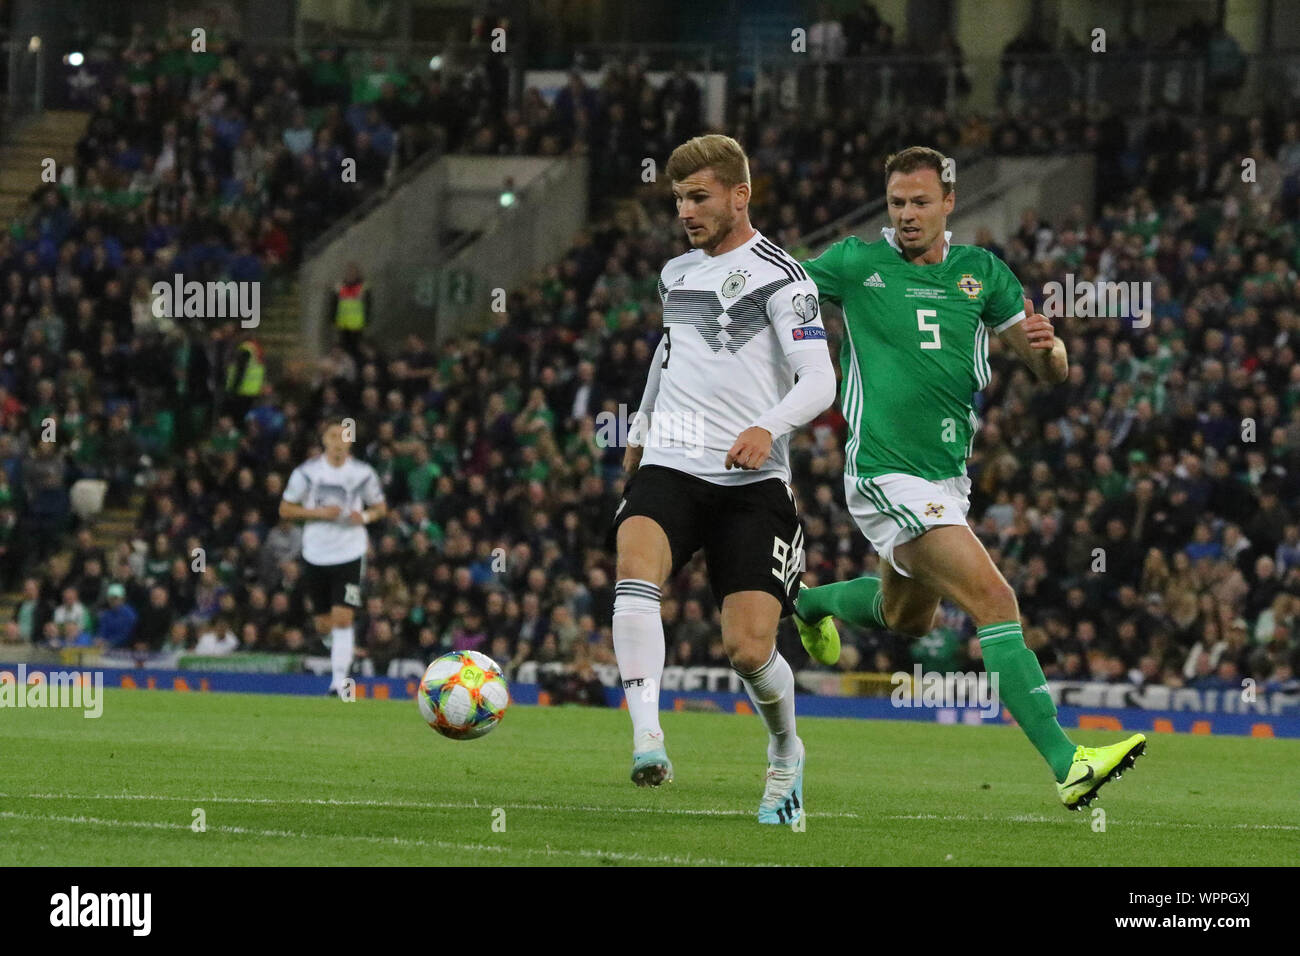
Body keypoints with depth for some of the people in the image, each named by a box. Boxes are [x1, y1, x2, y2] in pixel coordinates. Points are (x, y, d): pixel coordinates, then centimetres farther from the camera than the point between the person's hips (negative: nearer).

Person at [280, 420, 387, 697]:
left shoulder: (362, 473, -1)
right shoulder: (307, 472, -3)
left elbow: (380, 507, 12)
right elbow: (285, 509, 2)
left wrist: (364, 517, -11)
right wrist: (319, 512, -13)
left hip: (350, 554, -2)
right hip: (316, 556, 2)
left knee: (342, 619, -14)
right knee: (324, 623, 9)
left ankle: (339, 681, -13)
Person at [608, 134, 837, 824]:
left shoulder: (779, 278, -4)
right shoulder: (675, 274, 16)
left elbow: (819, 380, -13)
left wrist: (768, 427, -32)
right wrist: (639, 431, 45)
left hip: (752, 483, -4)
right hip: (669, 467, 4)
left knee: (748, 649, -10)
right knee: (636, 568, -30)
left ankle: (785, 750, 23)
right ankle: (646, 739, -40)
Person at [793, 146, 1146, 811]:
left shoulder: (981, 272, 5)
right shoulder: (857, 263, -6)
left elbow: (1052, 373, 5)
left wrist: (1044, 345, -17)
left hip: (948, 475, 7)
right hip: (887, 475, -7)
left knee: (908, 619, 27)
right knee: (993, 599, -21)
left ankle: (813, 602, 58)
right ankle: (1066, 765, -26)